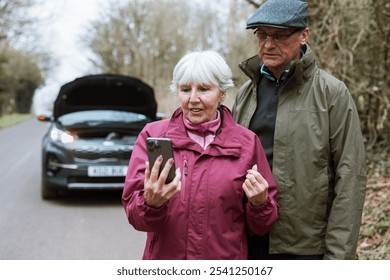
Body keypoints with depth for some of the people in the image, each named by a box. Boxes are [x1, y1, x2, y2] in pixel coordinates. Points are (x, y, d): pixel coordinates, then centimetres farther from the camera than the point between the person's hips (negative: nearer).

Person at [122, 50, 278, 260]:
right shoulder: (152, 135, -2)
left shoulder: (247, 142, 0)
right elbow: (134, 216, -7)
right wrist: (151, 204, -27)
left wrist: (259, 204, -14)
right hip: (164, 258, 0)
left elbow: (260, 227, 6)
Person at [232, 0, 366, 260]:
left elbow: (350, 177, -11)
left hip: (308, 247, -4)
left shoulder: (331, 93, -8)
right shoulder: (247, 91, 7)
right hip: (249, 244, 4)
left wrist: (338, 255, -14)